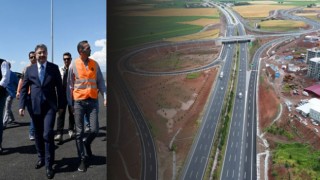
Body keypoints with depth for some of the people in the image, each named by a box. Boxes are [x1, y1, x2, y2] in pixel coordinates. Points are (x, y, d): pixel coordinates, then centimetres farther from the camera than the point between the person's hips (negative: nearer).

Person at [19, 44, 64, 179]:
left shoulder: (54, 68, 2)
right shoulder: (29, 69, 7)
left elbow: (59, 87, 4)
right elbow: (24, 88, 7)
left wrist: (61, 105, 3)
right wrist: (22, 105, -1)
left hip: (50, 106, -3)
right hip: (35, 106, 3)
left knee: (48, 134, -11)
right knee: (38, 134, 12)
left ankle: (49, 165, -1)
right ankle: (41, 158, 31)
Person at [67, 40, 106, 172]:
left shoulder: (94, 64, 6)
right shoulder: (73, 65, 0)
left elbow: (100, 82, 7)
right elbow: (70, 85, 4)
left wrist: (105, 97, -4)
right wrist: (70, 103, 3)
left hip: (92, 101, 2)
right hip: (79, 102, -2)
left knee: (94, 129, -2)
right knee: (79, 132, 3)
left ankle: (86, 143, 32)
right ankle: (82, 160, 16)